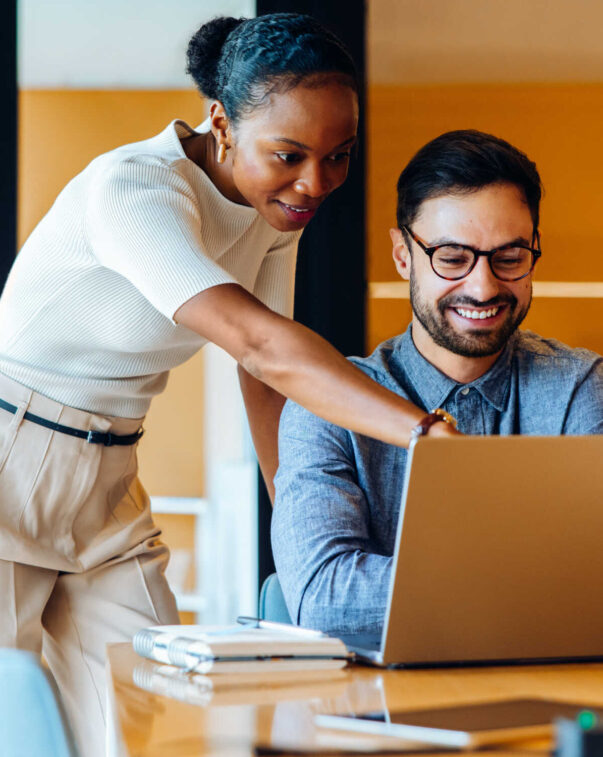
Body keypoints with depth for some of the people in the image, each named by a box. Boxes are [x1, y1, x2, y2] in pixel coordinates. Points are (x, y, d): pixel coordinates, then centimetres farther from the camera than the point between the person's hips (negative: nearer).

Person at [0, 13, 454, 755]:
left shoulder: (276, 206, -1)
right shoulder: (131, 188, -26)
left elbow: (264, 381, 6)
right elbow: (260, 343, -39)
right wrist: (433, 437, -49)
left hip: (108, 486, 7)